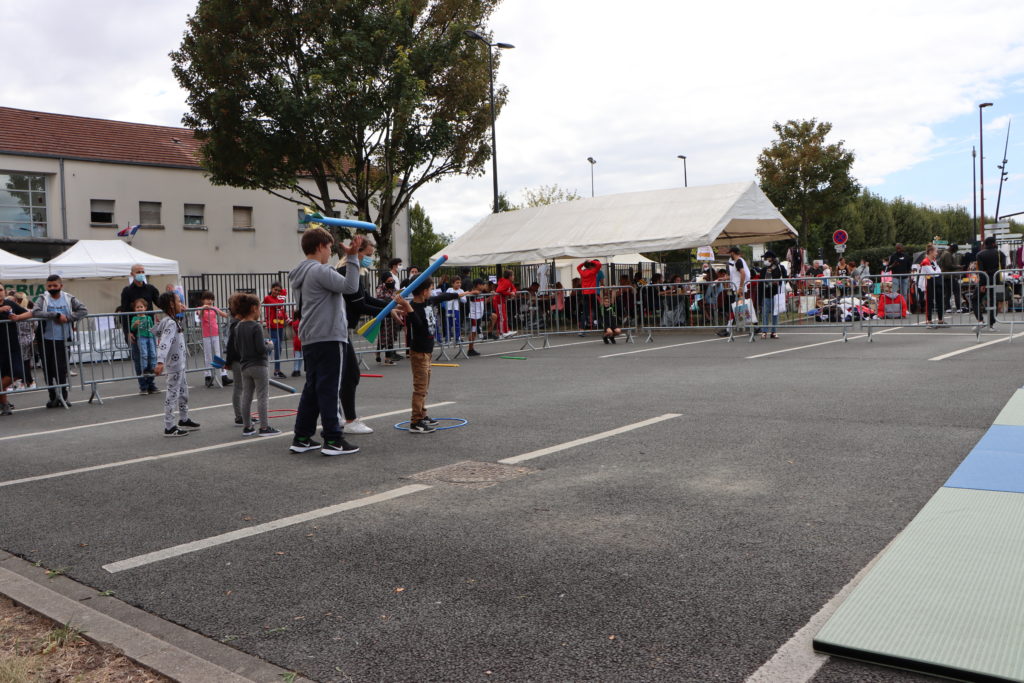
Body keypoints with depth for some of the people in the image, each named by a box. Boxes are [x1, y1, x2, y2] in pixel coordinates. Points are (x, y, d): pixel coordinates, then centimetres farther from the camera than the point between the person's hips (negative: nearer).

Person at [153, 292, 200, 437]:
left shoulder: (170, 320, 9)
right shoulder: (170, 323, -22)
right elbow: (164, 343, -35)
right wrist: (160, 362, -47)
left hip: (179, 364, 10)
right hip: (174, 365, -10)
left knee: (183, 392, 21)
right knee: (173, 394, -5)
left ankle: (184, 420, 35)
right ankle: (169, 428, 0)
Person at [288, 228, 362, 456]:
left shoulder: (303, 274, 19)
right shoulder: (319, 270, -13)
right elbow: (349, 286, -22)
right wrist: (352, 257, -17)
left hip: (310, 341, 10)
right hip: (329, 339, -10)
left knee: (311, 389, 14)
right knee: (330, 390, -6)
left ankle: (302, 438, 18)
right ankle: (333, 440, -2)